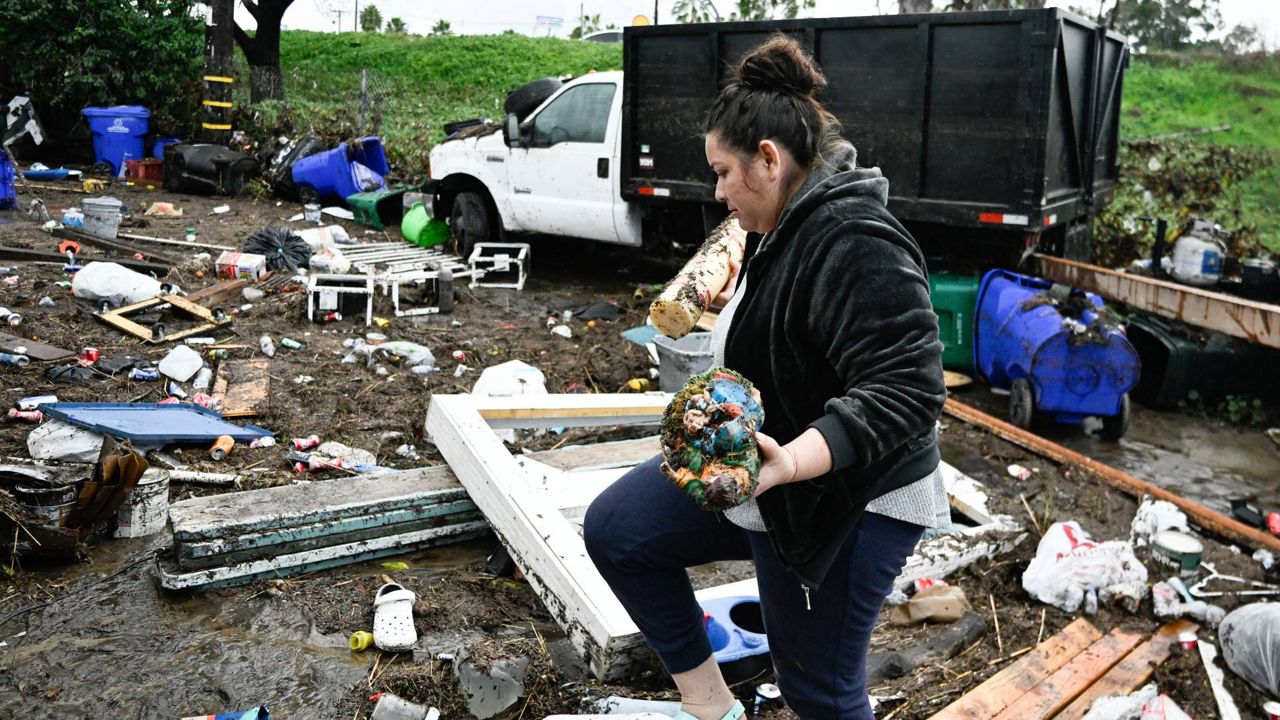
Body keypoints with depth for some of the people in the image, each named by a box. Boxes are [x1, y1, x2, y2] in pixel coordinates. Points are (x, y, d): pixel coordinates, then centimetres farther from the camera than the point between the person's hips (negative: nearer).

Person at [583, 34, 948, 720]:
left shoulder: (856, 244, -27)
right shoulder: (785, 226, 5)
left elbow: (904, 390, -34)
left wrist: (791, 462, -43)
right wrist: (737, 298, 14)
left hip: (842, 505, -10)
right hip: (751, 466, 10)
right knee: (613, 530, 8)